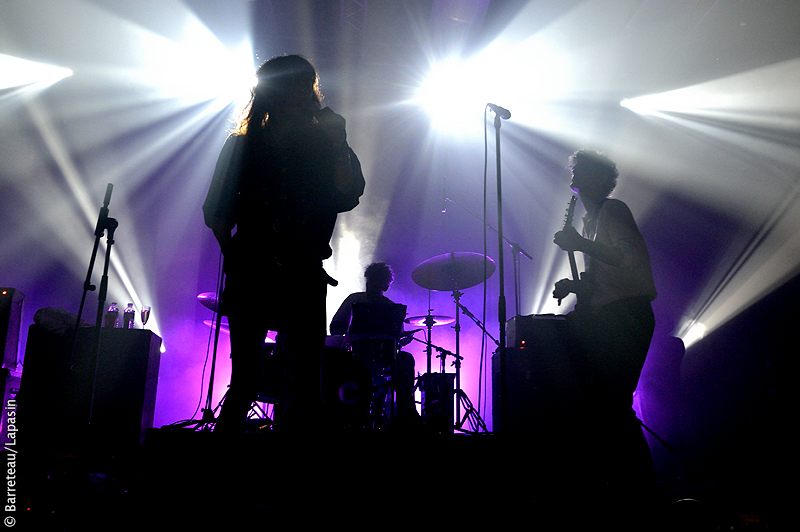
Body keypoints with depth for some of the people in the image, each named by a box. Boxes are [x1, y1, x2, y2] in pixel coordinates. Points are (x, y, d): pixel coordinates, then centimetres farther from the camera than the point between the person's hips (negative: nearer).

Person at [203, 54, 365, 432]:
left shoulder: (323, 146, 12)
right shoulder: (242, 146, 11)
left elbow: (346, 196, -5)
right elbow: (217, 213, 11)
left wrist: (338, 143, -9)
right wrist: (234, 258, 1)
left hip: (304, 277, 1)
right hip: (250, 275, 0)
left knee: (307, 380, -4)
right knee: (245, 380, 0)